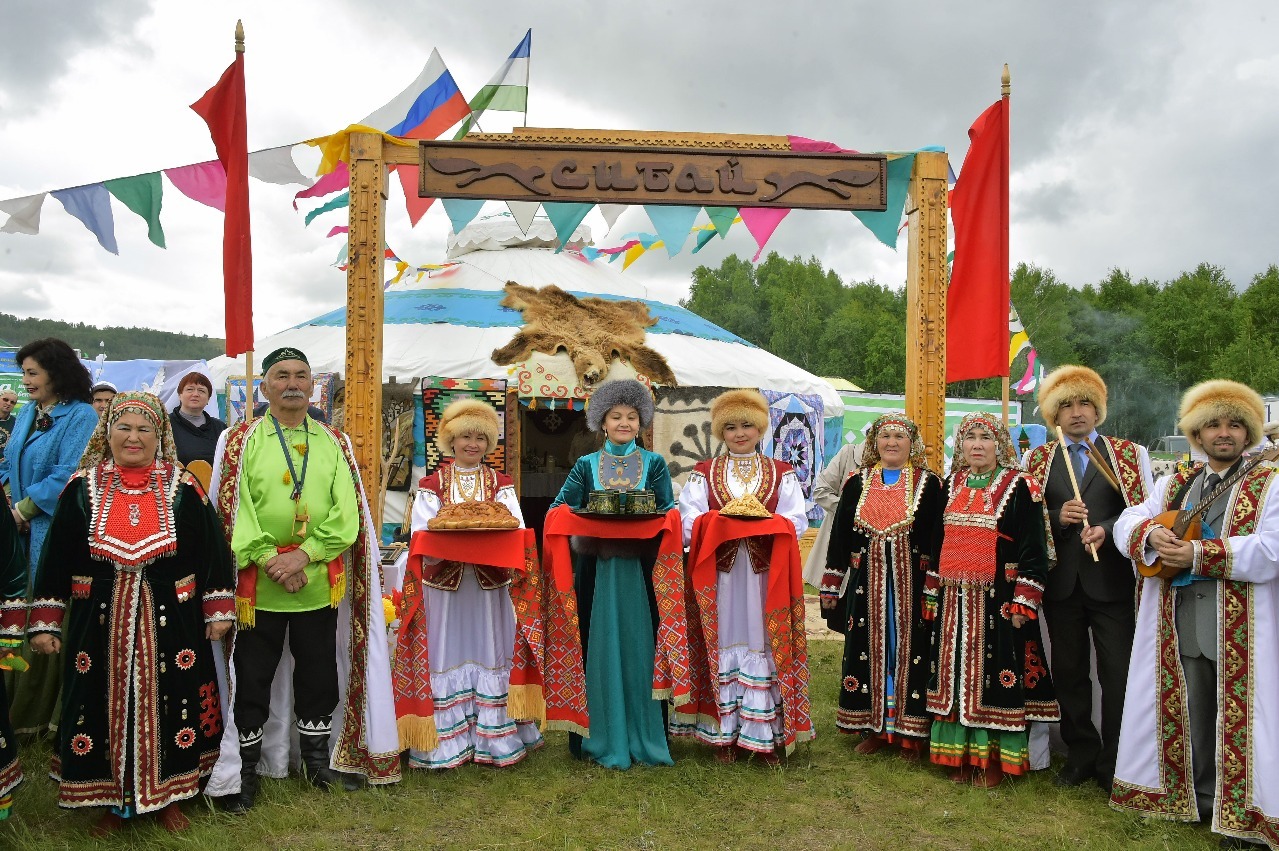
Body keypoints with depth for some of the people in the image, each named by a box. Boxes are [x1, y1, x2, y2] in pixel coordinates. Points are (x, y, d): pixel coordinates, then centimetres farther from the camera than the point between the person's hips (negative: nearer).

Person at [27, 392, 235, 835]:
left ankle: (168, 794, 26)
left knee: (168, 704, 7)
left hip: (170, 623, -1)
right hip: (100, 622, 1)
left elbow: (212, 550, 0)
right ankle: (112, 800, 28)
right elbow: (56, 557, 3)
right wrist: (45, 621, 0)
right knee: (104, 707, 9)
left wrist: (218, 610, -1)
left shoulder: (183, 487, -2)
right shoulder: (82, 488, 1)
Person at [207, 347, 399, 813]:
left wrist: (306, 554, -15)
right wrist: (269, 559, -17)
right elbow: (232, 511, -7)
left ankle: (318, 757, 30)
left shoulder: (334, 443, 6)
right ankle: (244, 768, 26)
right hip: (258, 586, -2)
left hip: (321, 584, 2)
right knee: (252, 680, 9)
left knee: (318, 674, 13)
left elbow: (348, 513, -3)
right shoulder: (240, 440, 1)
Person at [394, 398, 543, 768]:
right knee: (447, 656, 1)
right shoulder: (432, 485, 7)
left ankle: (494, 738, 14)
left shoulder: (501, 484, 10)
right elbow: (421, 534, -3)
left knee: (490, 654, 5)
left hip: (490, 585, 1)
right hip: (444, 584, -1)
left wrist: (493, 537, -22)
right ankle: (447, 742, 10)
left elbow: (516, 529, -1)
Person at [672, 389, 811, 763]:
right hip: (719, 575, 0)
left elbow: (795, 521, 0)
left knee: (764, 647, 0)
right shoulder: (703, 473, 10)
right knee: (722, 646, 2)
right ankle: (723, 733, 11)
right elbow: (690, 520, -2)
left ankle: (767, 734, 10)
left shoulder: (782, 474, 11)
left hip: (765, 576, 0)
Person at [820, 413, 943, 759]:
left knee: (909, 650, 3)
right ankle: (873, 727, 22)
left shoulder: (928, 484, 1)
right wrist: (831, 587, 6)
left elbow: (938, 540, -2)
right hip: (866, 583, 3)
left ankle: (911, 732, 17)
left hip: (912, 583, -2)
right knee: (868, 651, 8)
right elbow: (840, 535, 8)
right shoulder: (857, 483, 7)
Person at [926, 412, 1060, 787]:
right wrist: (931, 595, 12)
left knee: (995, 677, 1)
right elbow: (936, 543, 15)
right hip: (954, 600, 5)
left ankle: (994, 760, 15)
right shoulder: (951, 486, 11)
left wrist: (1023, 603, -14)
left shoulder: (1019, 487, -5)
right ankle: (962, 754, 22)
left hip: (998, 601, -5)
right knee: (956, 674, 9)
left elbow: (1033, 549, -8)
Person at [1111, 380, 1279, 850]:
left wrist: (1199, 555, -20)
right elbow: (1126, 523, 8)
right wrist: (1152, 534, -14)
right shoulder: (1173, 484, 14)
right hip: (1179, 627, 4)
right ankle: (1200, 799, 27)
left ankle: (1241, 813, 16)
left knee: (1239, 717, 1)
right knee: (1189, 715, 12)